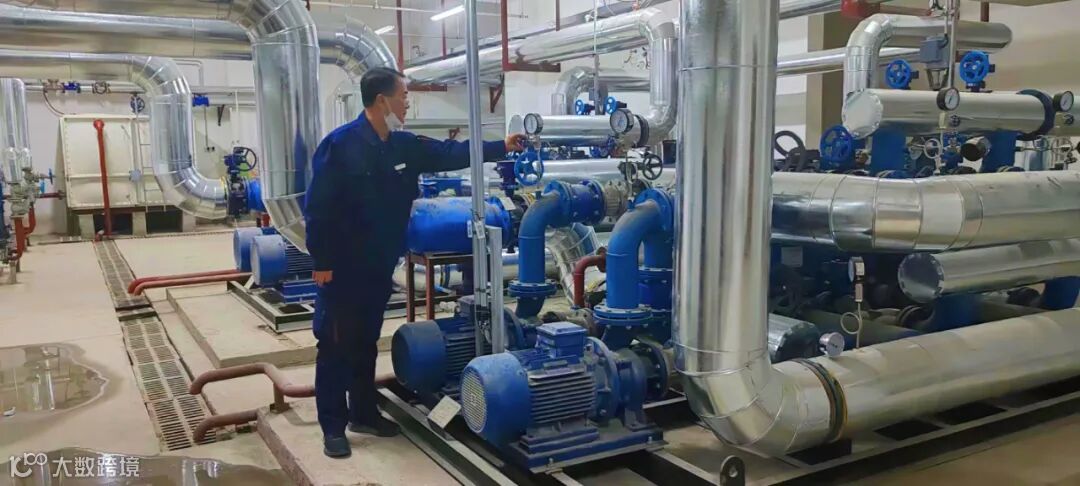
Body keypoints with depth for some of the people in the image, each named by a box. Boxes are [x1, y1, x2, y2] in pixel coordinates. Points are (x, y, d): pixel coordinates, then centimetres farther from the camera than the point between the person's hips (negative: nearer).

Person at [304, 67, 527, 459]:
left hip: (380, 266, 7)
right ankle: (333, 427, 13)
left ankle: (364, 413, 30)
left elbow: (451, 154, 12)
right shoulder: (340, 144, -17)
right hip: (342, 267, -7)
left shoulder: (404, 145, 4)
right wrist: (321, 261, -17)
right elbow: (318, 207, -17)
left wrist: (502, 147, 10)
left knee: (366, 342, 17)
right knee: (336, 345, 3)